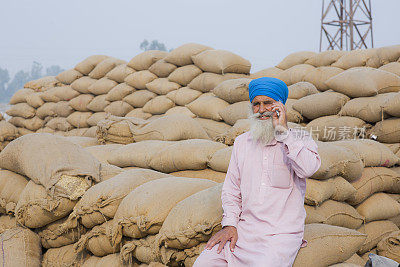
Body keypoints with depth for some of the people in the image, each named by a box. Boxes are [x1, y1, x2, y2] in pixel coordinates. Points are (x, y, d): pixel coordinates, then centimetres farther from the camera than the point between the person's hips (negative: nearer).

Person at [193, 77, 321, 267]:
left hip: (282, 234, -4)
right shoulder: (242, 142, 16)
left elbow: (308, 169, -20)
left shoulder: (300, 139, 3)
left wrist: (283, 131, -17)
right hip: (243, 230, 4)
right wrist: (229, 224, 1)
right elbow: (231, 189, 17)